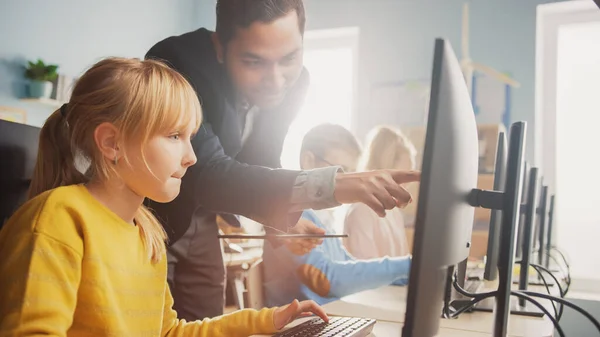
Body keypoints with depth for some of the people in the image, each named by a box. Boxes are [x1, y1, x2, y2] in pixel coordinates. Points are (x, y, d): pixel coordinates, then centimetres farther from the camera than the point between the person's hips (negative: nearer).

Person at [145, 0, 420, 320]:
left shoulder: (293, 81, -13)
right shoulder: (175, 65, -32)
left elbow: (258, 163, 2)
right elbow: (207, 175, -43)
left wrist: (281, 216, -18)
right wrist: (331, 184, -52)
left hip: (199, 226, 5)